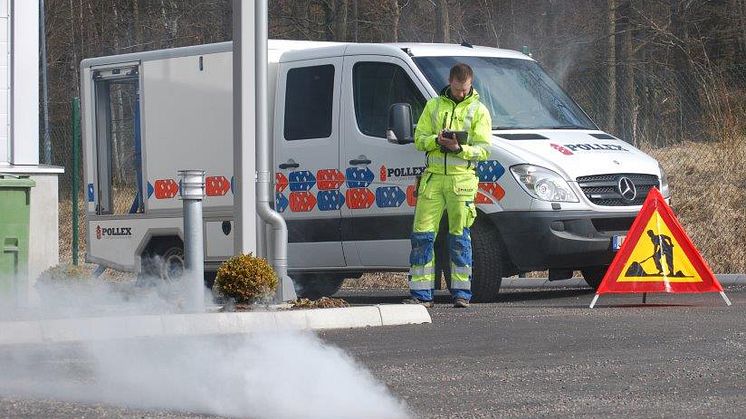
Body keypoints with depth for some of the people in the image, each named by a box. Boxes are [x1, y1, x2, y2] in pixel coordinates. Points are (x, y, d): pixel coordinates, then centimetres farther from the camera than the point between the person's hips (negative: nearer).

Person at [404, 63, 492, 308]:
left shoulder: (478, 111, 6)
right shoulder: (433, 106, 14)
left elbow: (484, 149, -1)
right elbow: (419, 139, 10)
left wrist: (460, 148, -19)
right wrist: (437, 141, -12)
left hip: (462, 179, -3)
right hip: (433, 177, 3)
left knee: (459, 237, -1)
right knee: (422, 235, -2)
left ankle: (461, 293, 5)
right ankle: (421, 294, 1)